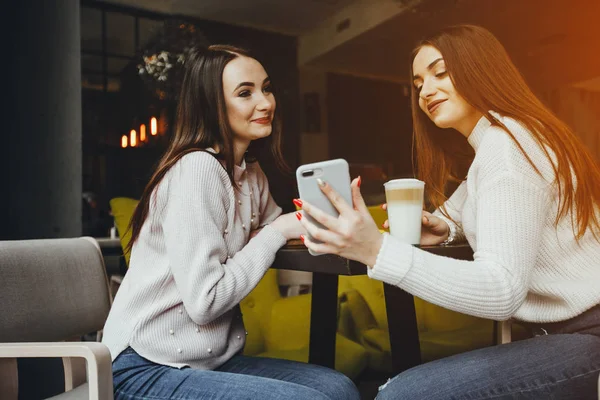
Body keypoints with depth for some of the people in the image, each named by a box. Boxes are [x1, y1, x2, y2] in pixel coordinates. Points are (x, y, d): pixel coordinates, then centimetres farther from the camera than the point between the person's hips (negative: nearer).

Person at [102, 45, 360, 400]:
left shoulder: (250, 172, 7)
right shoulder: (197, 167, -21)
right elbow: (204, 301, -24)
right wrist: (278, 232, -16)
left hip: (212, 357, 8)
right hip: (146, 369, -8)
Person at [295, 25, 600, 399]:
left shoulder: (505, 144, -18)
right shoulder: (494, 143, 17)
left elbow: (503, 291, -28)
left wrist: (377, 250, -36)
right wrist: (444, 229, -4)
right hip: (567, 331, 10)